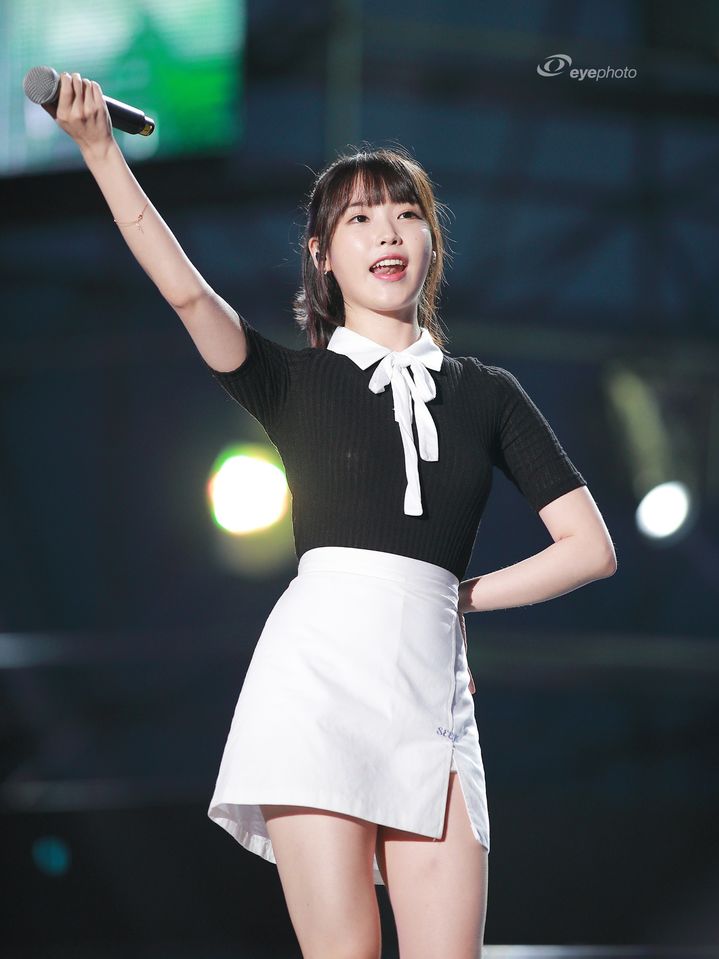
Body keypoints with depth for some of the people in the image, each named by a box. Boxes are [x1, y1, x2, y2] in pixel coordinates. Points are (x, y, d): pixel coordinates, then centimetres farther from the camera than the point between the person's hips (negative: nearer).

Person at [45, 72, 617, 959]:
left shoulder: (485, 394, 17)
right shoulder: (298, 381, 12)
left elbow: (590, 549, 15)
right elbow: (184, 289, -5)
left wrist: (456, 595, 8)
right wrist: (100, 152, -12)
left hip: (432, 692, 2)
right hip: (318, 676, -2)